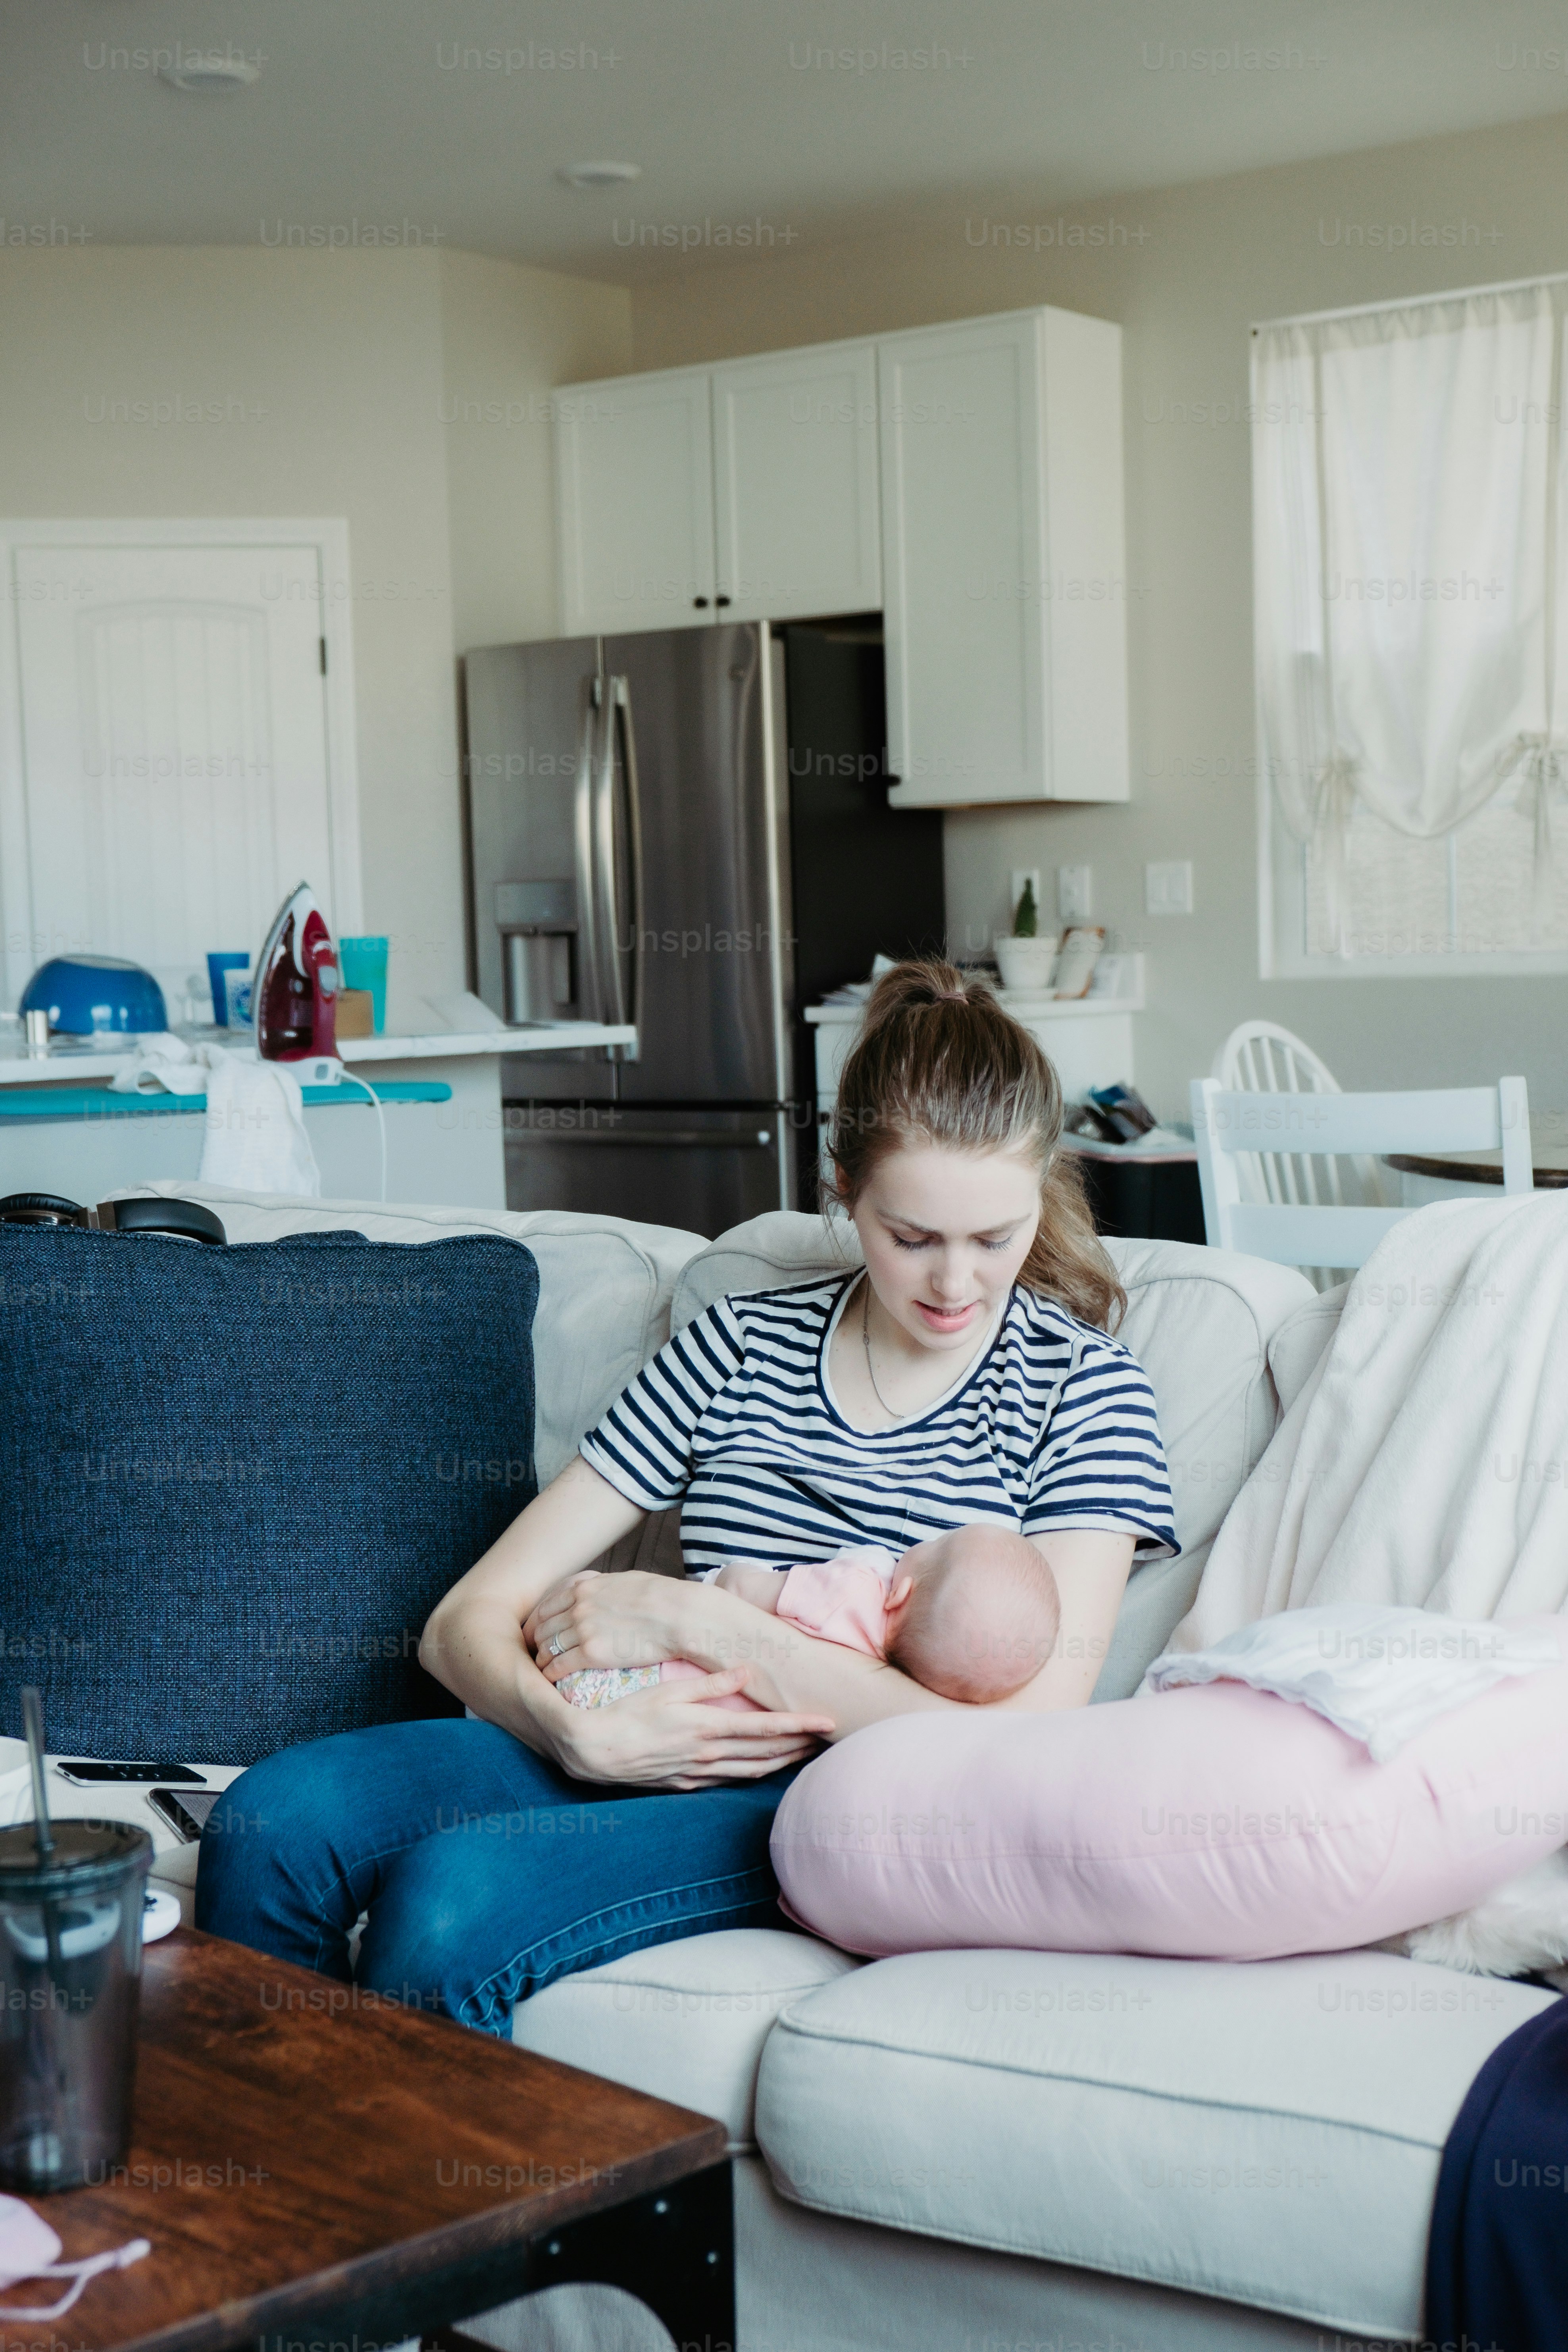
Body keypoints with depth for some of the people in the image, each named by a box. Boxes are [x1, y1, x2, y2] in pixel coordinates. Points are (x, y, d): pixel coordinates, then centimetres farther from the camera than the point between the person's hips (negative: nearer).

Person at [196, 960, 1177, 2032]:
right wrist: (575, 1729, -17)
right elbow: (468, 1621, 7)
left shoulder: (1082, 1388, 2)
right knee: (275, 1821, -21)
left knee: (447, 1894, -29)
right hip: (645, 1751, 4)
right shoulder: (740, 1348, 10)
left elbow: (1025, 1733, -12)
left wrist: (696, 1619, -13)